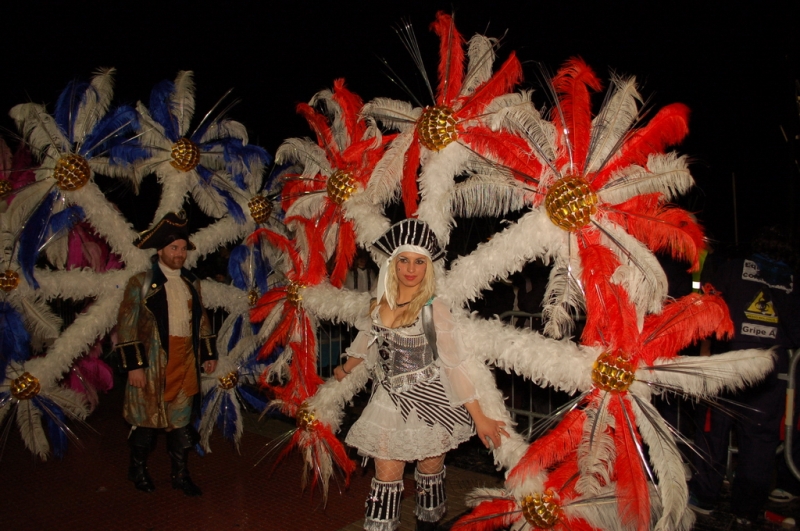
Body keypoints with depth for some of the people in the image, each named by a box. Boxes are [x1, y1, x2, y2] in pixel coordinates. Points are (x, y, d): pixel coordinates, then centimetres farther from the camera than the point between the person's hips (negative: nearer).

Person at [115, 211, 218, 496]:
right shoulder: (141, 282, -3)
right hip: (152, 362, -4)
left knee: (182, 419, 9)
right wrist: (134, 365, -13)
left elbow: (201, 320, 16)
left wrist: (208, 354, 11)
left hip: (185, 361, 4)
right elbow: (126, 326, -8)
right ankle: (138, 468, 30)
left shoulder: (191, 282, 12)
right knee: (147, 418, 8)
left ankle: (180, 473, 22)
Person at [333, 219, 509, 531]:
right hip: (391, 403, 4)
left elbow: (453, 366, -14)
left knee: (430, 472, 12)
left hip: (429, 404, -3)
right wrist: (345, 370, 34)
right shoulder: (379, 307, -1)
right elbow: (368, 341, 18)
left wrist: (479, 417, -15)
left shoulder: (434, 310, -15)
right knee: (386, 477, 4)